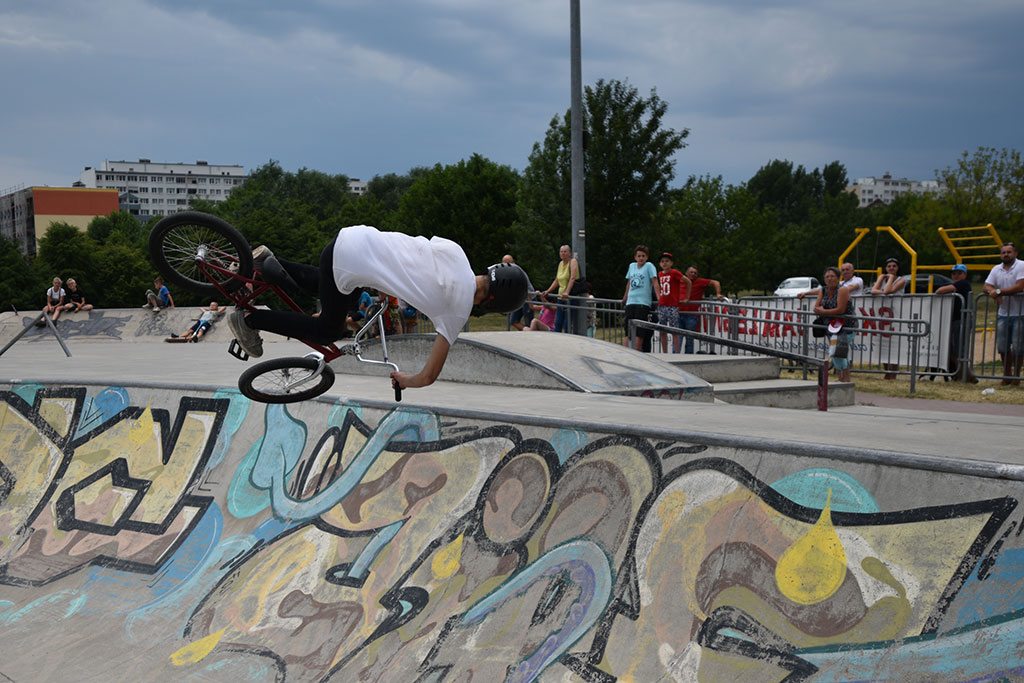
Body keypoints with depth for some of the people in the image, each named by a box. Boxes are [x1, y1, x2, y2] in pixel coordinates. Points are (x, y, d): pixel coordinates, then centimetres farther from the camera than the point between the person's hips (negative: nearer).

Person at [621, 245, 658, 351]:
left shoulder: (649, 266, 1)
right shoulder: (632, 266, 16)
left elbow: (655, 282, -4)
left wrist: (659, 298, -12)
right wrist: (624, 298, 31)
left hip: (643, 302, -5)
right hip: (630, 302, 5)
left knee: (639, 332, -8)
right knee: (629, 330, 4)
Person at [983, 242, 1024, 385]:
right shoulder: (996, 269, 11)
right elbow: (987, 287, 7)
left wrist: (999, 291, -16)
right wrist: (994, 293, -15)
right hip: (1003, 314, 5)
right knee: (1002, 346, 6)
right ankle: (1007, 374, 20)